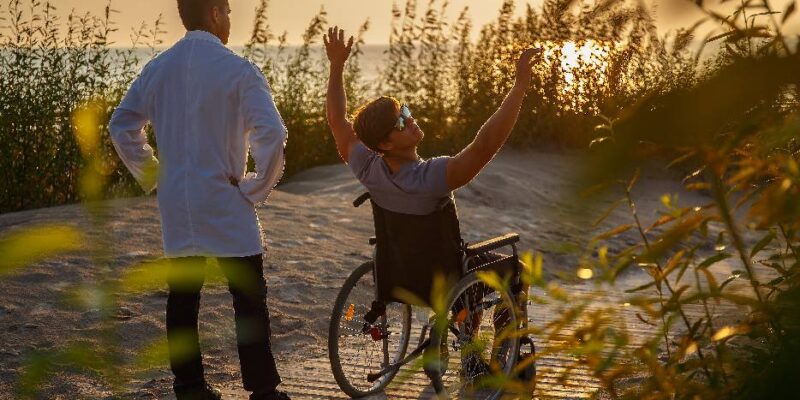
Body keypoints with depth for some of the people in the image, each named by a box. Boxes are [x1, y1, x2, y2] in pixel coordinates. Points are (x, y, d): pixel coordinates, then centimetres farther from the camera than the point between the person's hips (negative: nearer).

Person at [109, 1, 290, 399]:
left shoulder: (157, 68, 7)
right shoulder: (237, 69, -11)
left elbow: (121, 126, 12)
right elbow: (272, 134, -21)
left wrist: (153, 175, 15)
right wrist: (257, 187, -8)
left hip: (175, 206, 6)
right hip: (225, 205, -5)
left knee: (182, 296, 12)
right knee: (249, 298, 3)